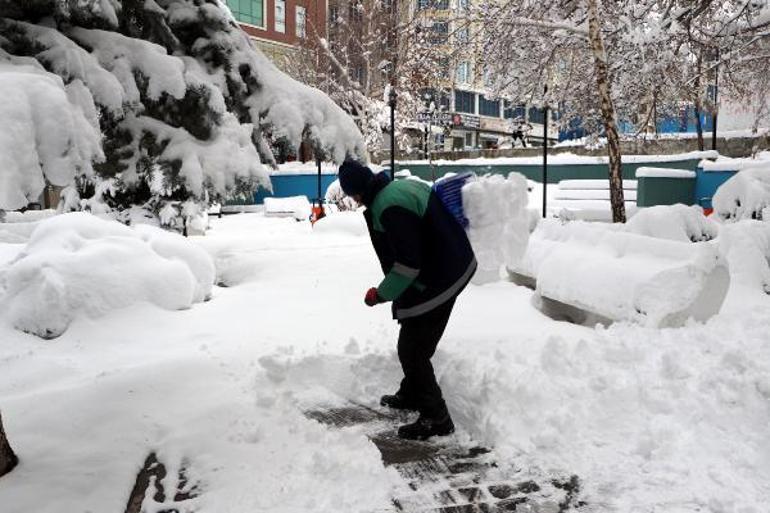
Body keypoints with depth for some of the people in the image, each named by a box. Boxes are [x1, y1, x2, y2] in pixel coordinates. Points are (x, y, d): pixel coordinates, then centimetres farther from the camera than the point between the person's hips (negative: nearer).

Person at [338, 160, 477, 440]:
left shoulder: (389, 208, -25)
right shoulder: (406, 185, 5)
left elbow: (408, 264, -26)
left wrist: (381, 294, -12)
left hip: (433, 287, -10)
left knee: (412, 351, -1)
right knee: (414, 344, 24)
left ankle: (436, 419, 8)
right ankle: (411, 394, 42)